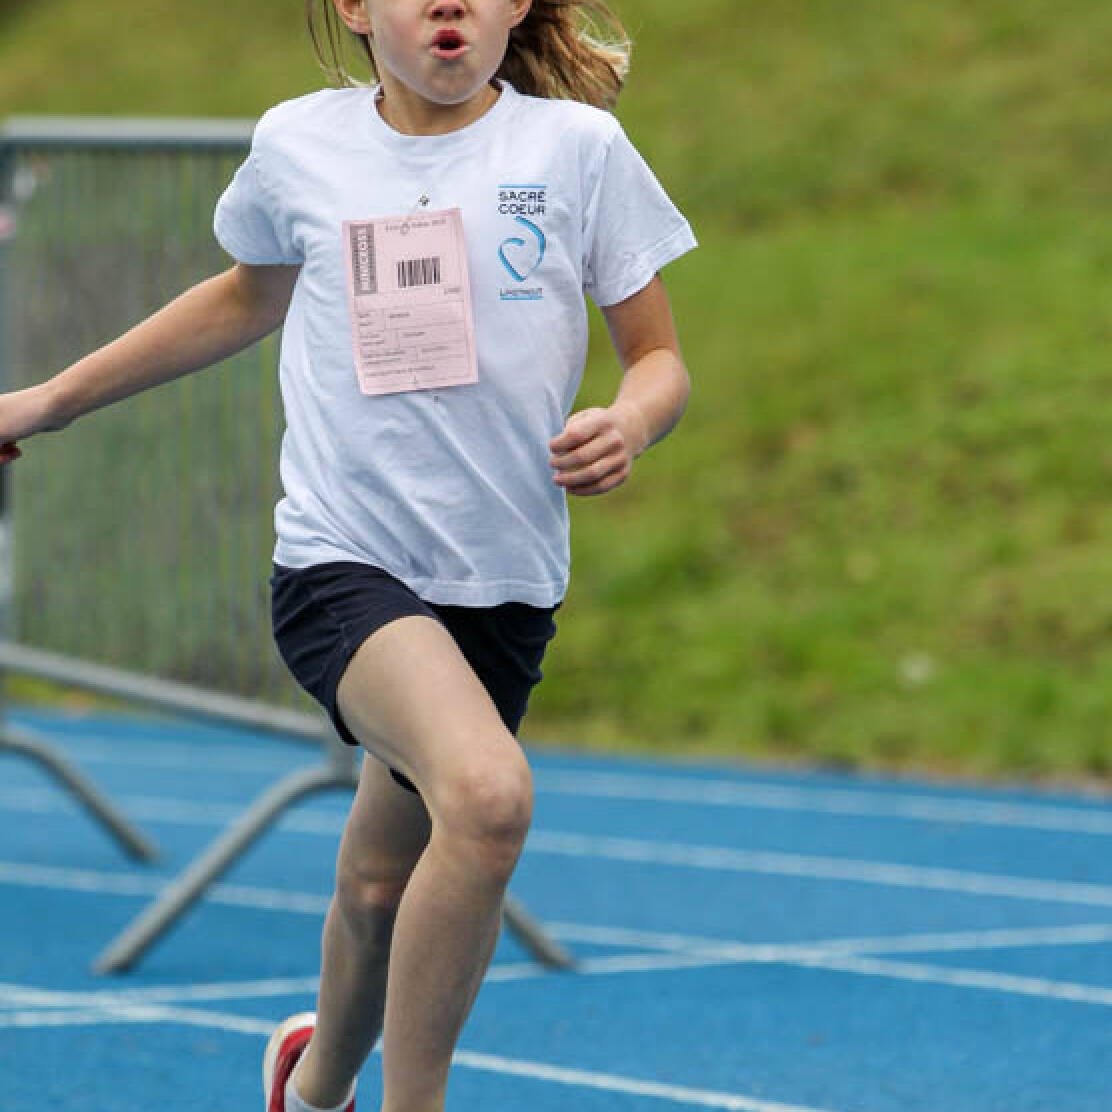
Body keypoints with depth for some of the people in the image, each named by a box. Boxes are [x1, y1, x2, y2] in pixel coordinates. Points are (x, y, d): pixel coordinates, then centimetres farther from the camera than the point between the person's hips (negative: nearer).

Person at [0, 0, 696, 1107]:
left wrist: (627, 424, -18)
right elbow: (250, 298, 22)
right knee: (489, 793, -30)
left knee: (383, 885, 15)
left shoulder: (577, 146, -1)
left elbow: (659, 358, 6)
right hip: (341, 559, -2)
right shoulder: (298, 144, 1)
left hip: (501, 587, 2)